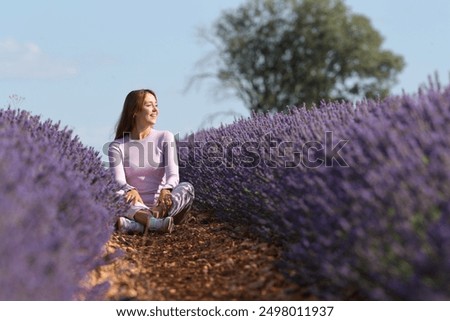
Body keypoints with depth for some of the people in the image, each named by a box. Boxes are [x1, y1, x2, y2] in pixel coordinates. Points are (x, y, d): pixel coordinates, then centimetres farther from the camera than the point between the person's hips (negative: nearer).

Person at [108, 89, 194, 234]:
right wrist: (130, 190, -37)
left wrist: (166, 190, -34)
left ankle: (133, 224, -50)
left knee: (187, 187, -29)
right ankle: (155, 222, -58)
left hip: (161, 204, 1)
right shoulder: (117, 146, 5)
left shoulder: (165, 138, 6)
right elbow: (118, 181, -12)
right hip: (134, 207, -1)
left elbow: (173, 174, -9)